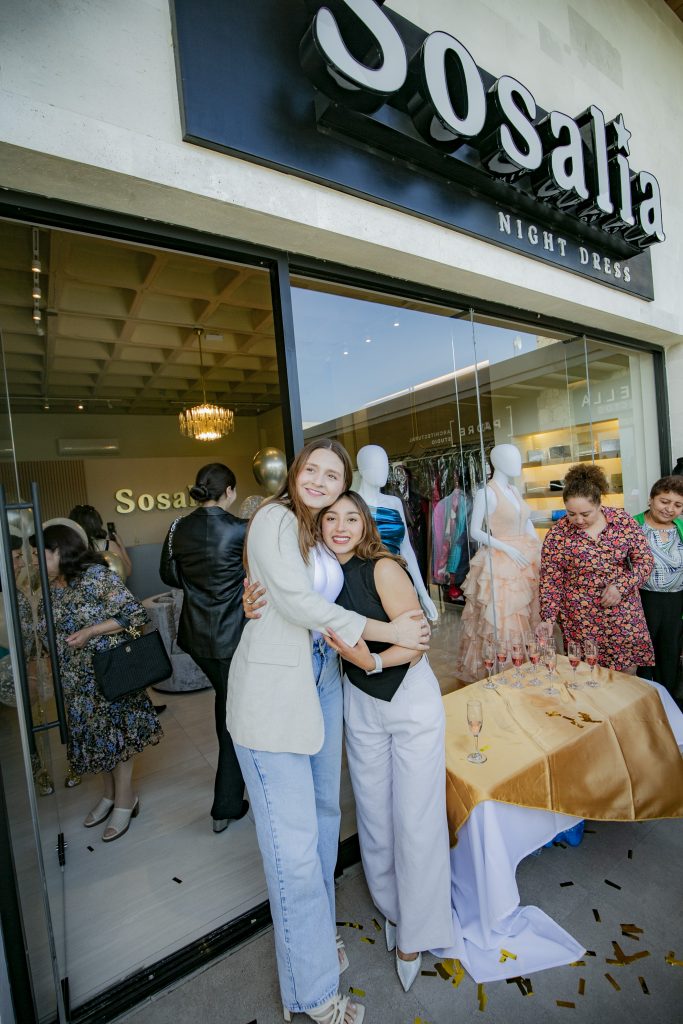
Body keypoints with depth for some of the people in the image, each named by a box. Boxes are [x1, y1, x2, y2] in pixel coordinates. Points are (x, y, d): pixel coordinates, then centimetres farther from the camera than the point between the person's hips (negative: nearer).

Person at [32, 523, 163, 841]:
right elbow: (44, 633, 15)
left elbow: (135, 614, -20)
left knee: (115, 732, 6)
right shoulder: (50, 589, 5)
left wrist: (90, 631, -21)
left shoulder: (96, 575, -17)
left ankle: (124, 800, 25)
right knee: (93, 734, 17)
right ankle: (110, 795, 37)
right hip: (75, 680, 7)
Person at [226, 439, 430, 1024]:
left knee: (324, 812, 19)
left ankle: (318, 936, 41)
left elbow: (325, 607, 11)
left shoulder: (327, 532, 14)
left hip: (323, 678, 8)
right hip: (275, 685, -7)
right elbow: (296, 601, -18)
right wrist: (387, 633, -16)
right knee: (294, 840, 2)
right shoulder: (275, 519, -10)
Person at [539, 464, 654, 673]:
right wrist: (548, 617, -15)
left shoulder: (622, 520, -5)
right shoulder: (557, 534, -10)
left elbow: (645, 560, 1)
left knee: (628, 670, 12)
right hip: (580, 621, -2)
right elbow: (550, 580, -6)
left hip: (623, 612, 2)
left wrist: (621, 585, -14)